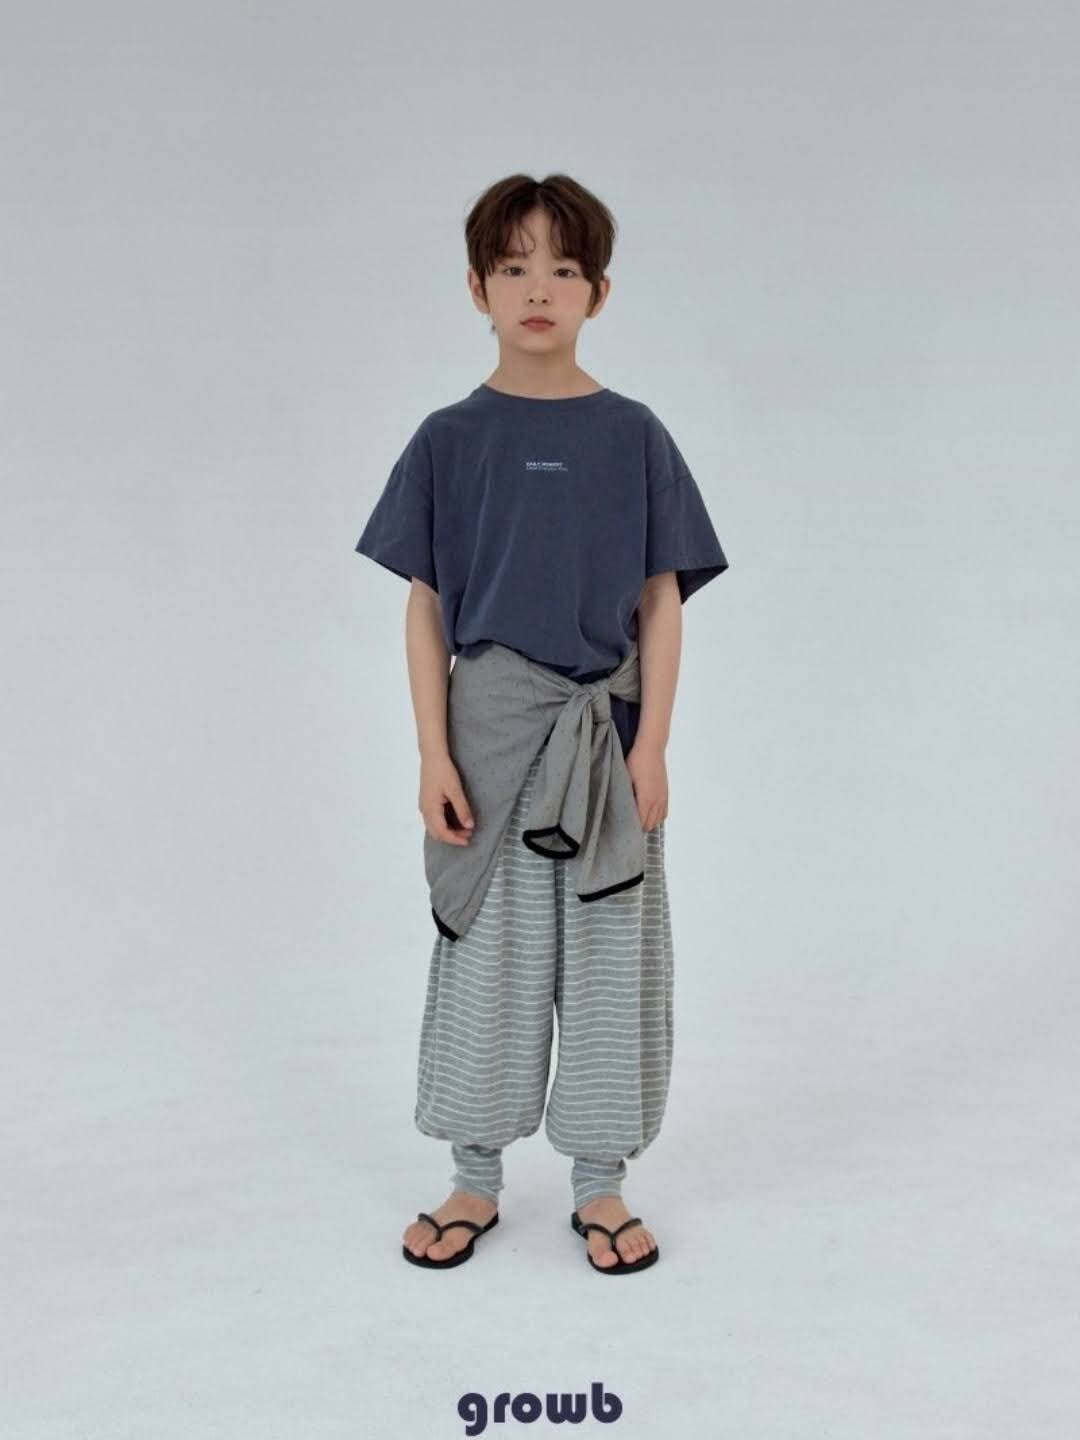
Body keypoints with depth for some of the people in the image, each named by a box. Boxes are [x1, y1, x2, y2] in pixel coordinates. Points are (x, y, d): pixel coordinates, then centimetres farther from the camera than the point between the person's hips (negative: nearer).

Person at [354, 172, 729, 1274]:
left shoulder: (631, 436, 0)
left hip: (602, 728, 0)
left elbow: (661, 602, 1)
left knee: (608, 953, 8)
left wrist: (652, 744, -5)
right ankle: (475, 1181, 27)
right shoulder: (450, 438, 0)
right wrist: (434, 754, -5)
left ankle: (599, 1184, 25)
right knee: (483, 949, 10)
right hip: (486, 726, 0)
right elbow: (426, 606, 0)